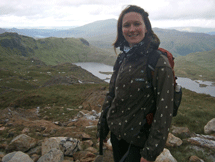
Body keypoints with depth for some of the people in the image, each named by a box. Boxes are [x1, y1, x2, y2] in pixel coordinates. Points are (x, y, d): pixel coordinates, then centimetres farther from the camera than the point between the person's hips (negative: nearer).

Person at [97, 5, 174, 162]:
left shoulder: (159, 63, -20)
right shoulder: (123, 58, 0)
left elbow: (164, 111, -20)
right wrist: (102, 124, 12)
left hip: (139, 138, -6)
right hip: (116, 130, 6)